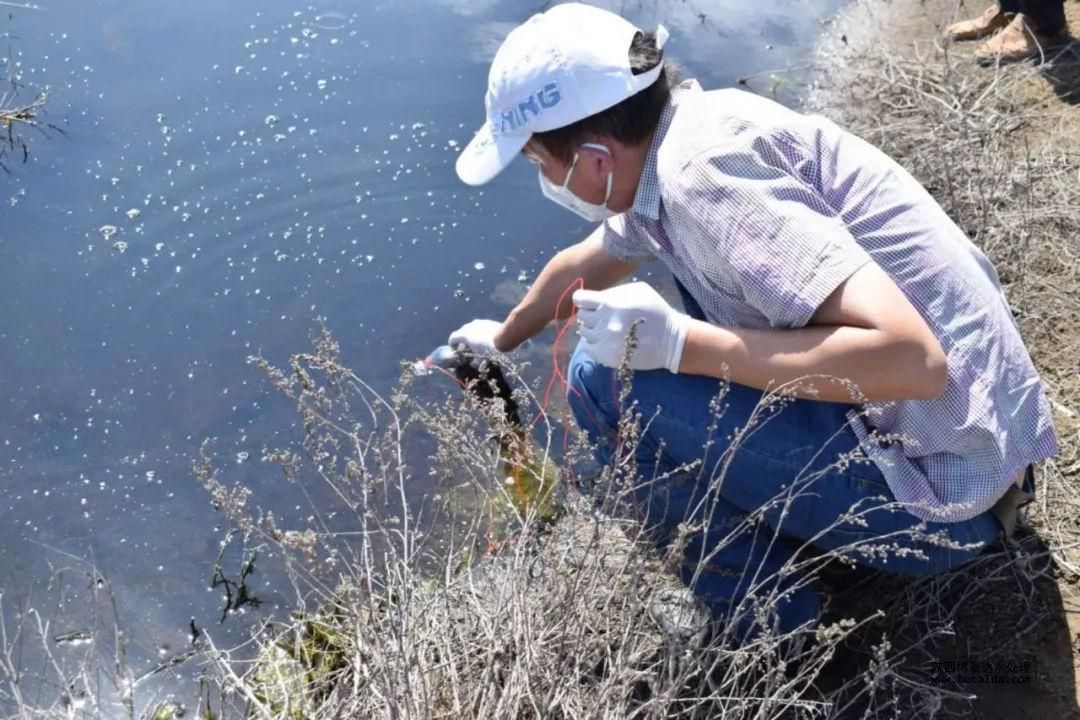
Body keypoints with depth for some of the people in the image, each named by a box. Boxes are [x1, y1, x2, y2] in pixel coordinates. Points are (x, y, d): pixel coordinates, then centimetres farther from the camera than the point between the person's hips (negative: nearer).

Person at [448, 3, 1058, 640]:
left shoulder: (703, 168, -25)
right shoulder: (668, 143, 4)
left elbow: (912, 359, -31)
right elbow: (583, 265, 25)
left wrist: (674, 342, -26)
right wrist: (503, 338, 42)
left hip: (942, 490, -9)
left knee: (606, 378, -13)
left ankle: (770, 626, 4)